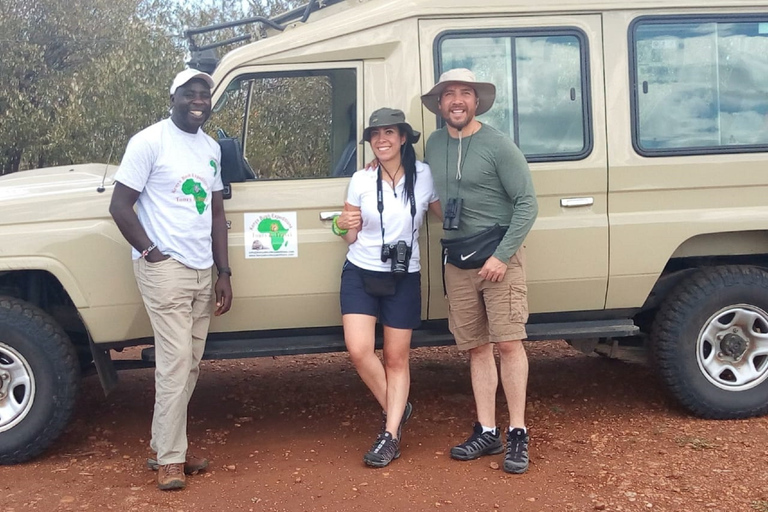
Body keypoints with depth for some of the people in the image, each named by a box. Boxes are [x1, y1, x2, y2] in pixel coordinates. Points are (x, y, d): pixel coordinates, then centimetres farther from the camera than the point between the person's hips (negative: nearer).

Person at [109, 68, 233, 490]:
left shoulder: (211, 148, 14)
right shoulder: (150, 142, -6)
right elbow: (120, 206, -8)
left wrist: (224, 272, 13)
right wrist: (151, 251, -12)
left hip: (202, 271, 7)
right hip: (165, 268, -7)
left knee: (189, 364, 8)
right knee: (175, 363, -8)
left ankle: (164, 444, 20)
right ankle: (169, 459, 1)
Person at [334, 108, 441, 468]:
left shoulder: (424, 176, -6)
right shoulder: (361, 180, -3)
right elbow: (351, 237, 3)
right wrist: (344, 227, -20)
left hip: (404, 279, -1)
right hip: (360, 274, 1)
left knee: (396, 358, 5)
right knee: (359, 351, -12)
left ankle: (390, 435, 14)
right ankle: (396, 410, 13)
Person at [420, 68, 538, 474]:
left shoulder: (497, 145, -9)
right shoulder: (434, 145, 9)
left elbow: (527, 204, -10)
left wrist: (502, 255, -16)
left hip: (498, 256, -5)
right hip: (457, 261, 5)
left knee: (508, 342, -8)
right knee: (476, 348, 8)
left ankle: (518, 434, 2)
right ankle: (487, 432, 15)